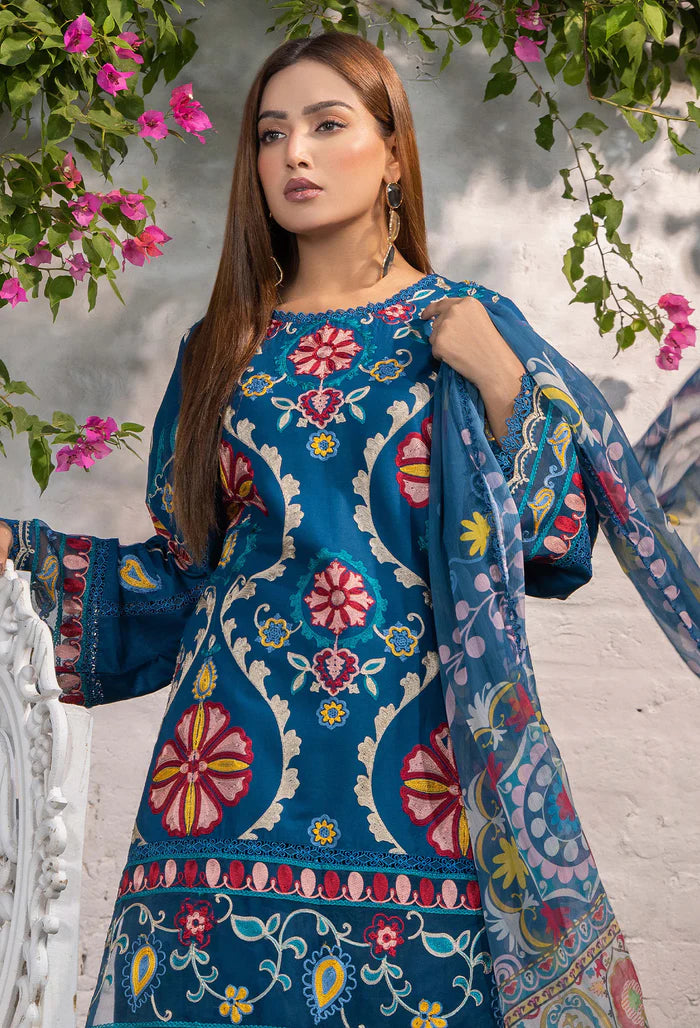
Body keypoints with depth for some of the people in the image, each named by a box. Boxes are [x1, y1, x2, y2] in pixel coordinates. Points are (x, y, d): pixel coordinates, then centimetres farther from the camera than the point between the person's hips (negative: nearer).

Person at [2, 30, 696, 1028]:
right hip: (235, 766, 2)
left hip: (421, 761, -2)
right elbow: (173, 571, 11)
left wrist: (501, 383, -10)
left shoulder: (474, 327, 4)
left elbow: (560, 549, 0)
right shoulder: (221, 348, 10)